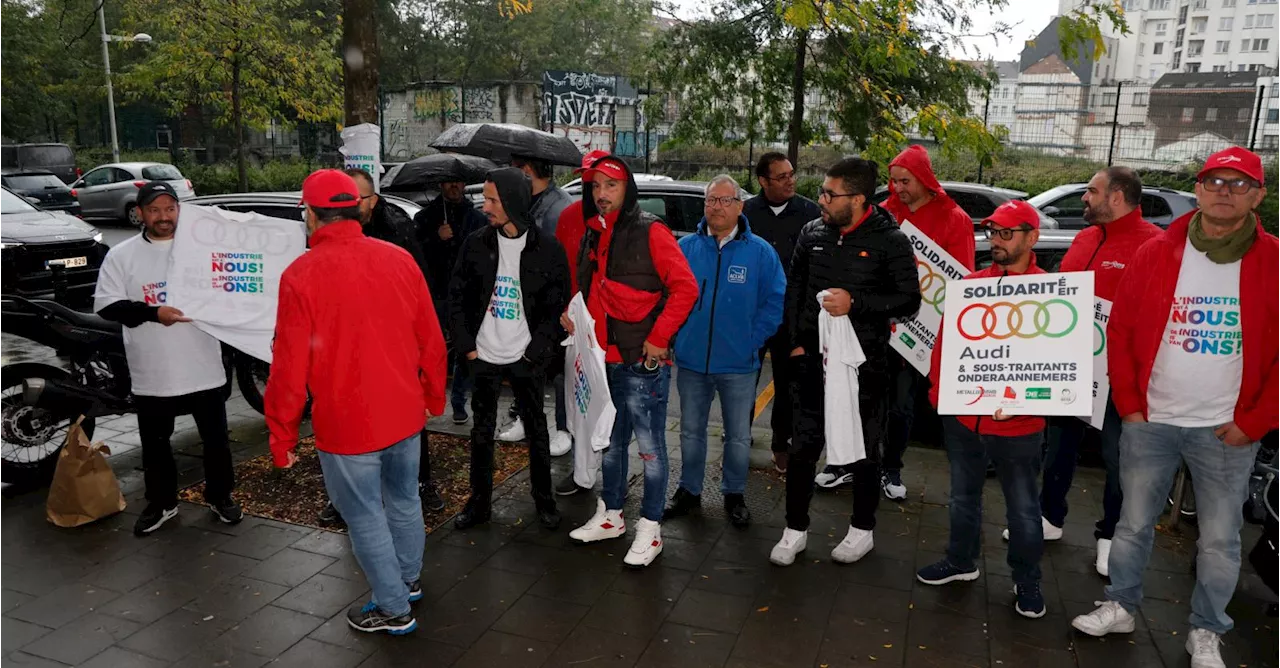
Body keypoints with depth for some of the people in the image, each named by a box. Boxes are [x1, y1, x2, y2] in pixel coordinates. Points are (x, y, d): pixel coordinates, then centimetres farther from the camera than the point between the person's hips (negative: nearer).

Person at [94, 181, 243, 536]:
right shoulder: (121, 255, 0)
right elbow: (106, 305, -7)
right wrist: (153, 313, -21)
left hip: (204, 368, 0)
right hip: (151, 373, 0)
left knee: (216, 438, 10)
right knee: (155, 443, 14)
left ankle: (220, 496, 28)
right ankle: (161, 502, 31)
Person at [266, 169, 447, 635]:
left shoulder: (302, 275, -16)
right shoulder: (400, 260, -4)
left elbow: (290, 366, -14)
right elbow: (431, 339, 2)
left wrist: (282, 435, -2)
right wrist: (434, 397, 17)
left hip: (347, 423, -5)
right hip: (405, 412, 5)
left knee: (365, 517, 12)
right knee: (404, 500, 23)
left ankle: (394, 609, 25)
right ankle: (409, 579, 43)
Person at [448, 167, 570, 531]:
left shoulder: (547, 249, -7)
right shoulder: (476, 244, 0)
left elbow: (558, 305, -3)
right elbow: (458, 296, 6)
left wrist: (538, 349, -10)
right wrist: (466, 344, -2)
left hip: (526, 358, -2)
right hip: (484, 355, 2)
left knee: (536, 427, 10)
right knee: (482, 429, 11)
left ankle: (544, 499, 25)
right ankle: (479, 500, 25)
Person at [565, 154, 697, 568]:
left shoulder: (650, 232, -11)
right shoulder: (593, 234, 11)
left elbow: (685, 288, -16)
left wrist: (658, 339, -16)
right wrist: (573, 315, 5)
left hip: (643, 362, -7)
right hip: (604, 358, 7)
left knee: (649, 445, 4)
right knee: (610, 441, 19)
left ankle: (650, 527, 17)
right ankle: (610, 515, 34)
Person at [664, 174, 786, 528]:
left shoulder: (760, 252, -6)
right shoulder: (685, 247, -1)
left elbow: (775, 302, -4)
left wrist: (751, 341, -7)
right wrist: (677, 335, -1)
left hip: (738, 364, -1)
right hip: (690, 361, 2)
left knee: (739, 436, 11)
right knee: (691, 431, 16)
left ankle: (734, 494, 30)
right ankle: (689, 490, 33)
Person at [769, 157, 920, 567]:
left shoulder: (889, 241, -8)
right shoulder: (812, 233, 4)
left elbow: (909, 301, -10)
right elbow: (794, 290, 11)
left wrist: (856, 303, -21)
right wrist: (795, 342, 5)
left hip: (864, 363, -3)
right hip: (812, 359, 3)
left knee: (864, 449, 11)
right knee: (803, 446, 8)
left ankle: (862, 530, 30)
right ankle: (795, 529, 23)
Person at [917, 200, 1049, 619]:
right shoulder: (970, 284, 3)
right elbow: (947, 341, 7)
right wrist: (938, 391, 2)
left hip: (1018, 425, -4)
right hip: (962, 416, 4)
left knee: (1022, 507, 11)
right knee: (964, 496, 20)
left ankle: (1027, 581, 30)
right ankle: (961, 561, 39)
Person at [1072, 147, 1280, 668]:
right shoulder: (1155, 254, -1)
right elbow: (1120, 331, 2)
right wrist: (1129, 405, -2)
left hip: (1227, 429, -1)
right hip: (1150, 421, 1)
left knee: (1220, 538, 10)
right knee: (1134, 523, 12)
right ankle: (1120, 606, 31)